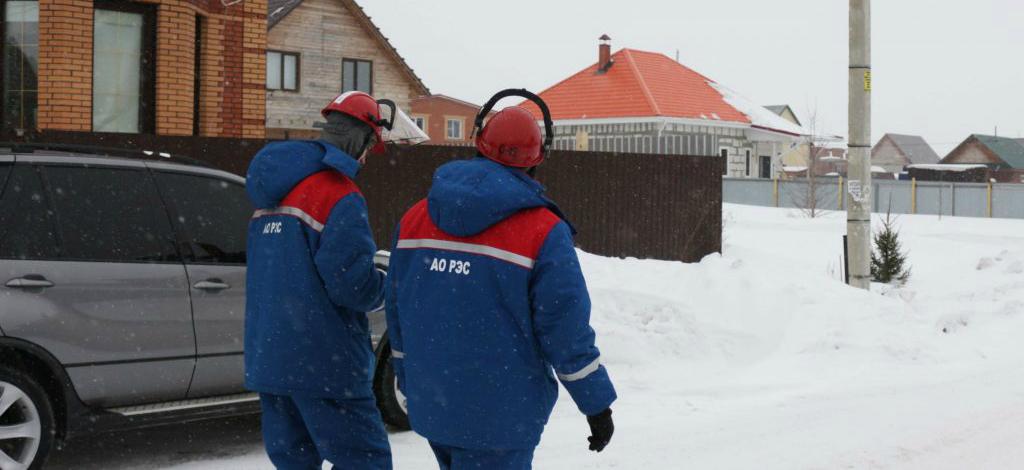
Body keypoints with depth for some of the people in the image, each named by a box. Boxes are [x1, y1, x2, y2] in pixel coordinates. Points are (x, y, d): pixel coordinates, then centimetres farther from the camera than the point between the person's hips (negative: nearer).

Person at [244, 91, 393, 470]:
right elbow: (352, 285, -19)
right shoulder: (340, 195, -13)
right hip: (321, 361, -8)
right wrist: (382, 285, 2)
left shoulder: (273, 190, 14)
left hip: (267, 355, 8)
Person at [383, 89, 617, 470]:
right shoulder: (544, 232, -14)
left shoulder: (416, 218, 3)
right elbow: (566, 328, -14)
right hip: (500, 416, -6)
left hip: (429, 405, 6)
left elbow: (396, 307, 11)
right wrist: (598, 405, -4)